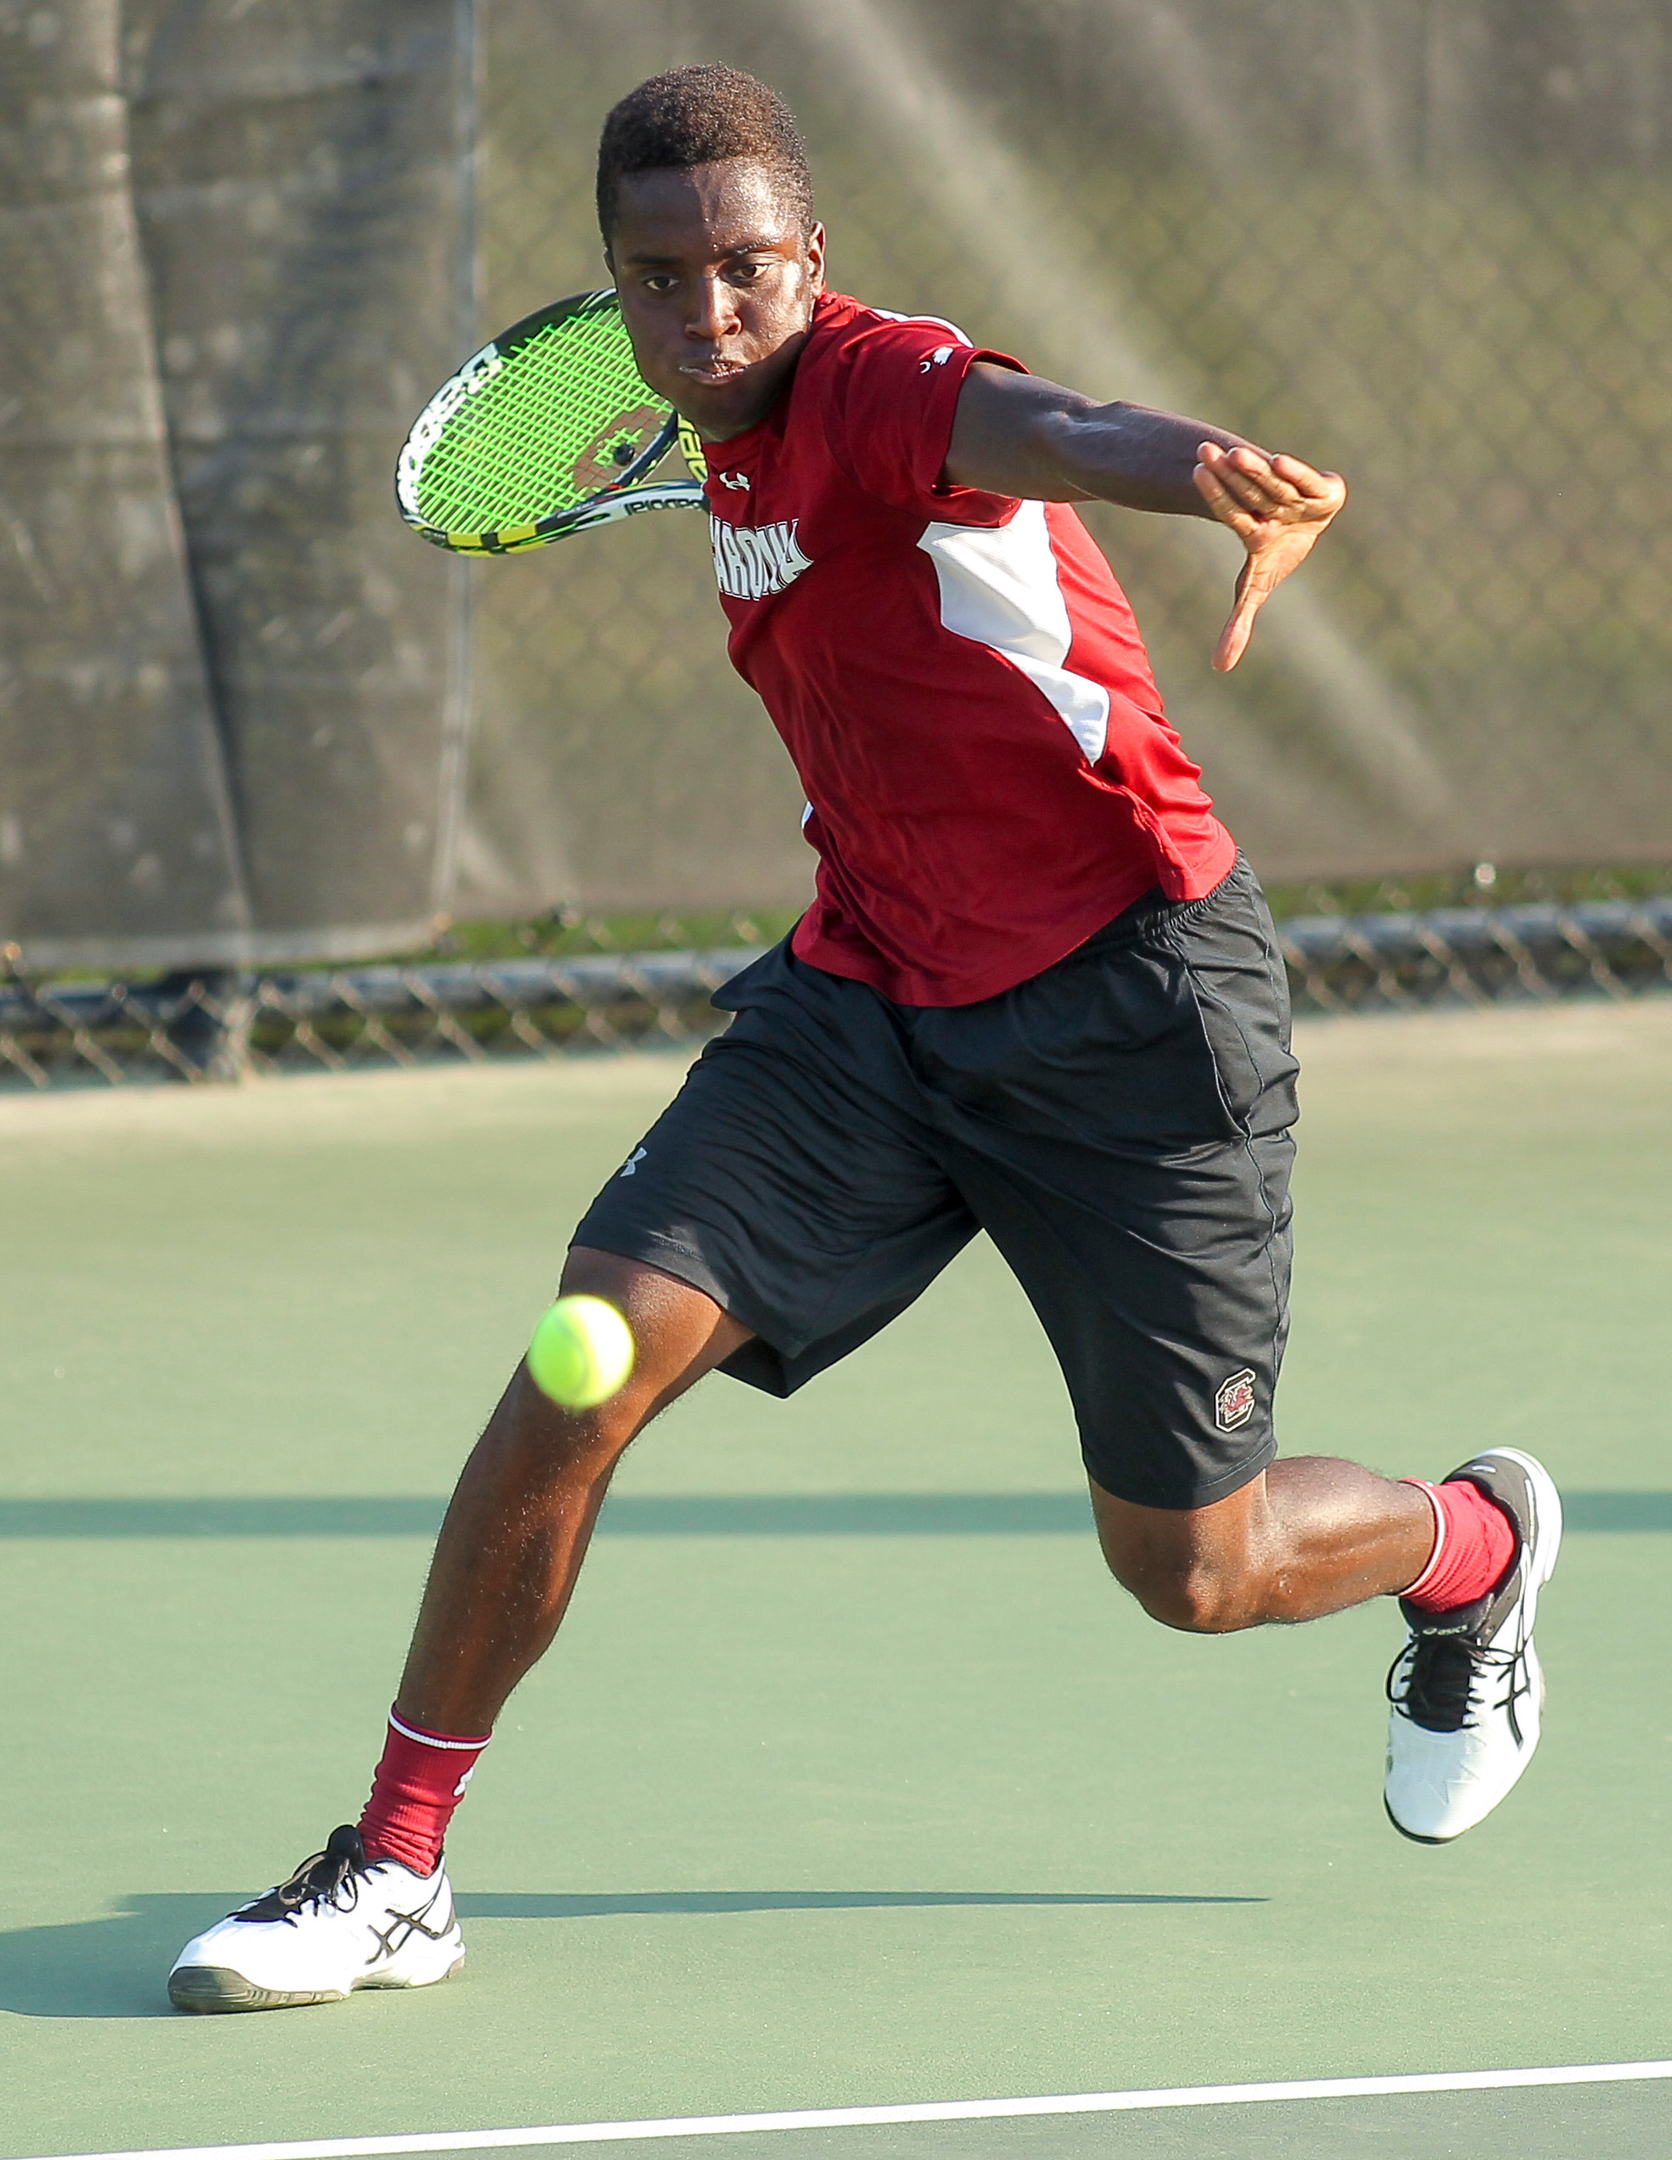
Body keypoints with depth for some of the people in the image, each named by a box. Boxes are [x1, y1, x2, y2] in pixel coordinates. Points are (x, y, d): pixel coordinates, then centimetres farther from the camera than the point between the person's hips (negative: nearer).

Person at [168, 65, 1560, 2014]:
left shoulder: (875, 387, -20)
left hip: (1130, 1009, -6)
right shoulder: (746, 460, 5)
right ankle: (394, 1872, -4)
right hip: (870, 995, 6)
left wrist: (1203, 473, -64)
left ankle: (1475, 1544, 39)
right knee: (587, 1369, -13)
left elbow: (1040, 425, -45)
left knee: (1195, 1572, 3)